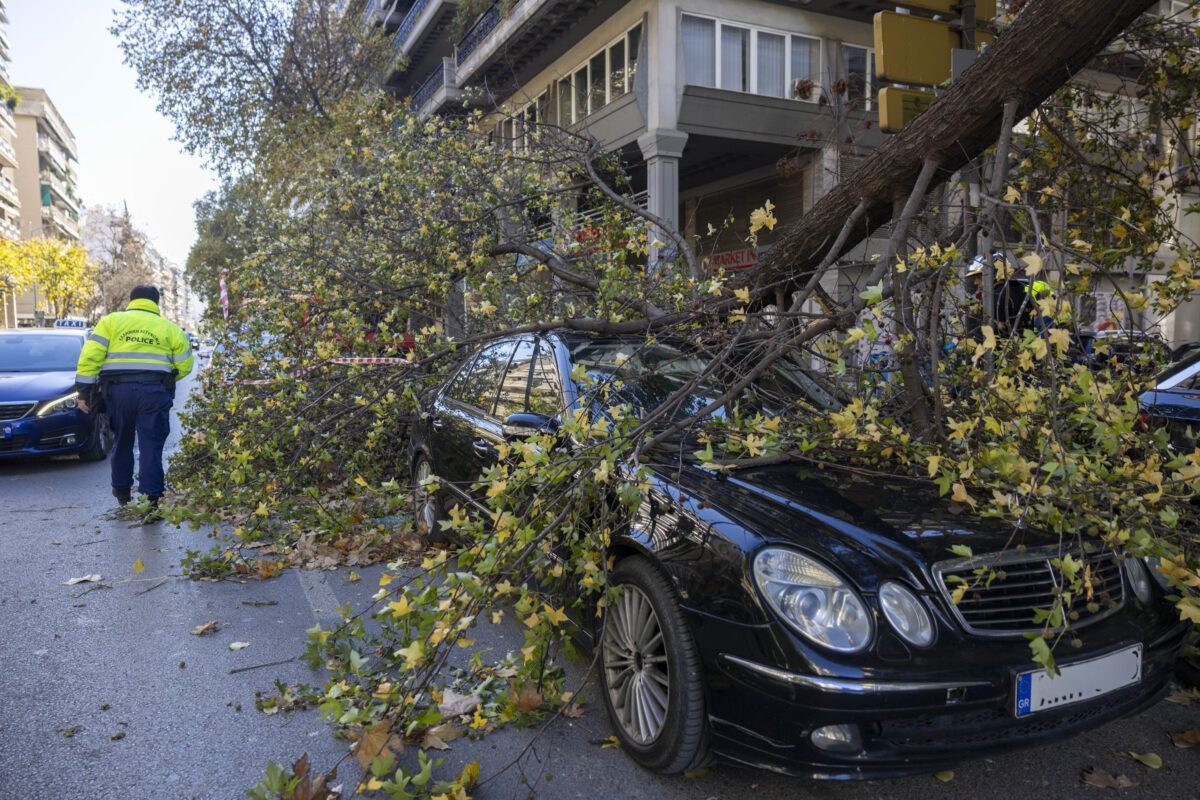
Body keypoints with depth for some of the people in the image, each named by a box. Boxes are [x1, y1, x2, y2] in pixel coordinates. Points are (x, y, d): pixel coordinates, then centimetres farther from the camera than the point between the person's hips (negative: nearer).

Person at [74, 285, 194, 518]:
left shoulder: (111, 321, 11)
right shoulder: (168, 327, 12)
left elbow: (90, 357, 2)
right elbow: (185, 364, 9)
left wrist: (83, 391, 4)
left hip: (117, 391, 1)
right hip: (154, 393, -1)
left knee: (122, 442, 19)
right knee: (151, 447, 0)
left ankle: (122, 491, 34)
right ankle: (151, 502, -4)